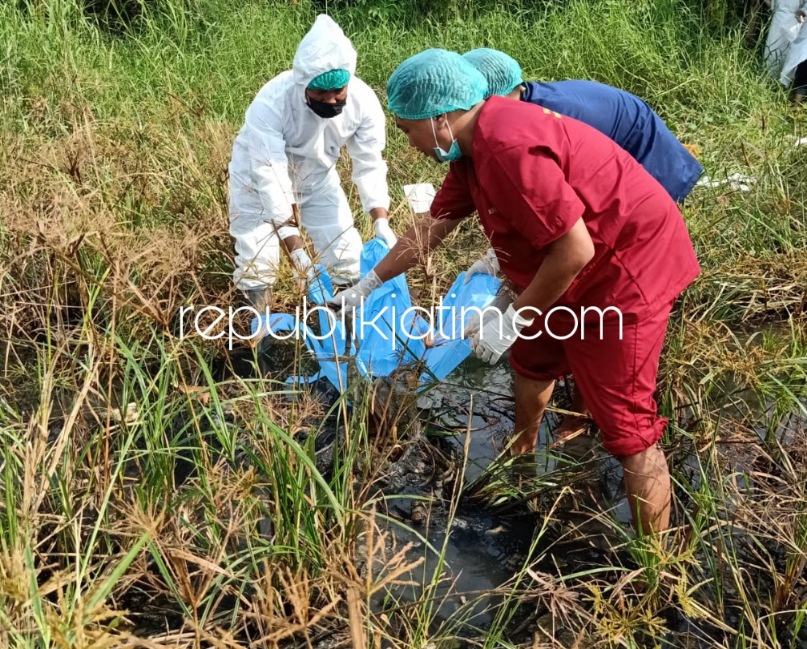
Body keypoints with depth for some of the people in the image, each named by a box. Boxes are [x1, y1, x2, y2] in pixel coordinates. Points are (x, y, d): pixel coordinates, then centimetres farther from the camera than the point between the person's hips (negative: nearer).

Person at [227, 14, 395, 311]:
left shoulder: (363, 101, -26)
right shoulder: (270, 104, -37)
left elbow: (369, 165, -19)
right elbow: (270, 175, -38)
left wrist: (381, 223, -32)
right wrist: (294, 245, -43)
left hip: (316, 178, 3)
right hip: (259, 178, -3)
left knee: (347, 255, 2)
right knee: (257, 263, -7)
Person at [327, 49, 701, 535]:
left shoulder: (508, 147, -29)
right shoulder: (474, 145, 4)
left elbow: (575, 248, -30)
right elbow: (434, 226, 15)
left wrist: (513, 320, -20)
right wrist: (369, 284, 21)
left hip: (628, 265, -10)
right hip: (572, 270, 11)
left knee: (626, 425, -7)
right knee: (532, 357, 28)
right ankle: (522, 457, 52)